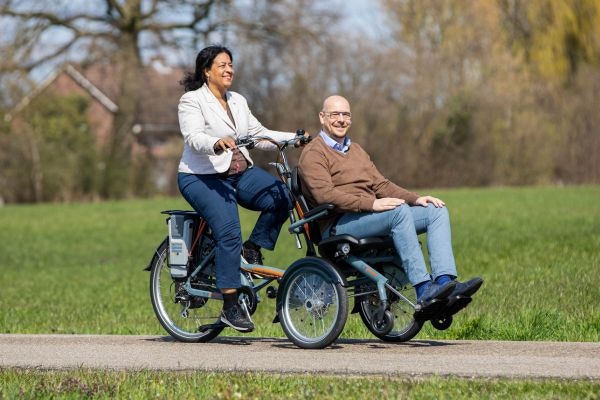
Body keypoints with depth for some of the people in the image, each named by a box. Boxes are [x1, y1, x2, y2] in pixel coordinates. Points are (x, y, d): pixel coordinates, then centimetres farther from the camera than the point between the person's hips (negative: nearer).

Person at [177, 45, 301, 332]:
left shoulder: (238, 101, 16)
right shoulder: (192, 101, -4)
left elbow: (259, 134, 13)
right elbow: (194, 137, -20)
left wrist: (294, 138, -1)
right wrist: (216, 144, -42)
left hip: (241, 173, 6)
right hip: (202, 178, -6)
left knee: (282, 198, -21)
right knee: (229, 233, -25)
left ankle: (253, 249, -1)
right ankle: (231, 306, -20)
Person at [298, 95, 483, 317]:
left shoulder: (356, 150, 28)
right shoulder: (313, 154, -1)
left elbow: (380, 184, 22)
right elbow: (325, 195, -17)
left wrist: (416, 198, 5)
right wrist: (371, 203, -25)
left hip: (370, 215, 9)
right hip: (338, 226, -9)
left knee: (437, 211, -8)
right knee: (399, 211, -33)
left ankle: (445, 282, -28)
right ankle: (424, 291, -40)